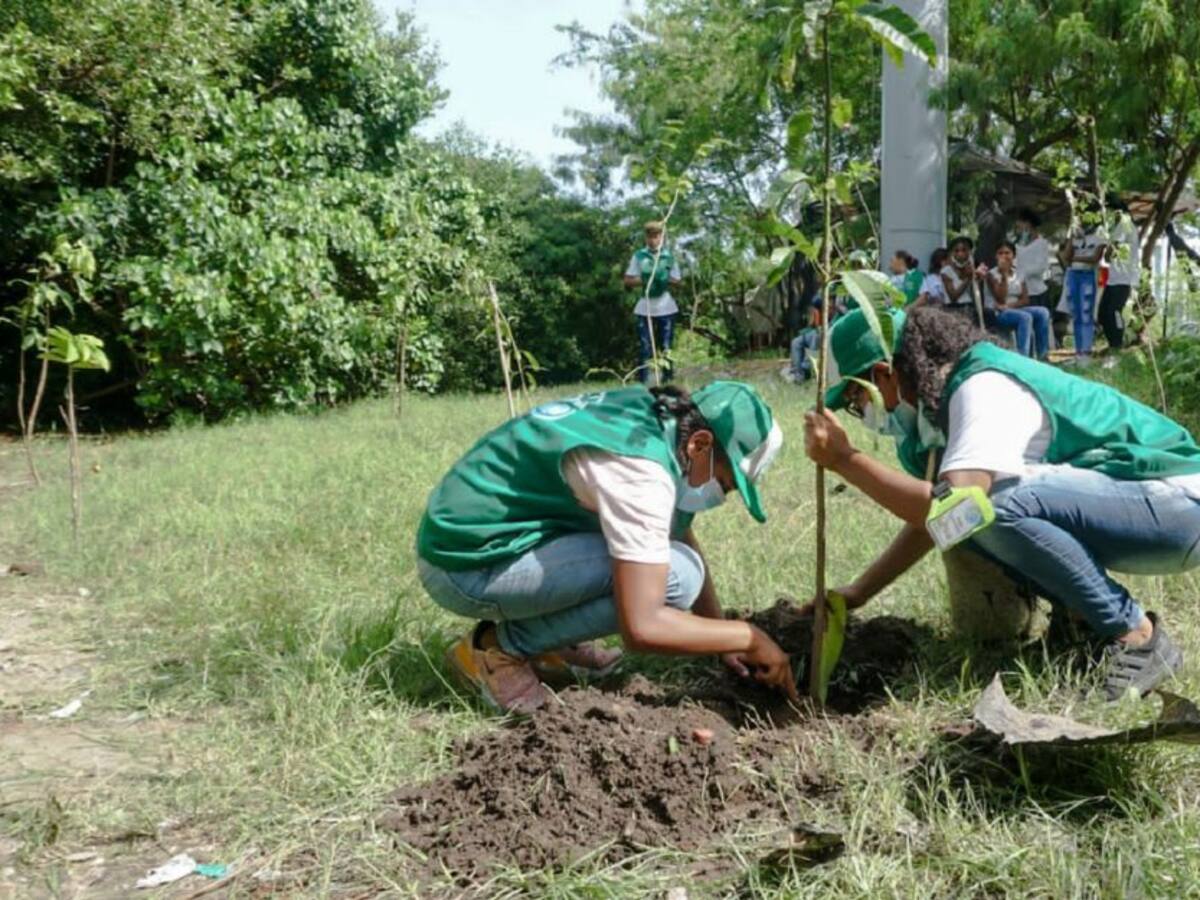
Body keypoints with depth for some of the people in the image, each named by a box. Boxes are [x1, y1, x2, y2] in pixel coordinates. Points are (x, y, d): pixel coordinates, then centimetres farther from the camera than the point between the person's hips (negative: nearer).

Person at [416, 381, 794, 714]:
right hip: (467, 563, -10)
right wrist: (749, 638, -16)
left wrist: (726, 638, 17)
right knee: (676, 575, -20)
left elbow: (683, 537, 17)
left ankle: (548, 639, 14)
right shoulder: (639, 469, -26)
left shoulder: (656, 417, 3)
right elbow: (642, 627, -30)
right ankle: (500, 648, -5)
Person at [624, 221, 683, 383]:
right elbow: (628, 280, 1)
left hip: (666, 308, 1)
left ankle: (667, 381, 15)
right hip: (645, 308, -1)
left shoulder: (669, 256, 4)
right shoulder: (638, 256, 2)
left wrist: (666, 279, -12)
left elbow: (678, 282, 7)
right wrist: (643, 280, -14)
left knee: (666, 347, 7)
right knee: (644, 347, -3)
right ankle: (643, 383, 0)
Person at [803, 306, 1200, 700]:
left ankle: (1138, 637, -12)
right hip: (1114, 500, 9)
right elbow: (930, 512, 15)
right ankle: (1088, 614, 6)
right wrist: (856, 593, 12)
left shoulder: (985, 389, -22)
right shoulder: (945, 390, 7)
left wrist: (844, 459, -28)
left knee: (998, 506, -30)